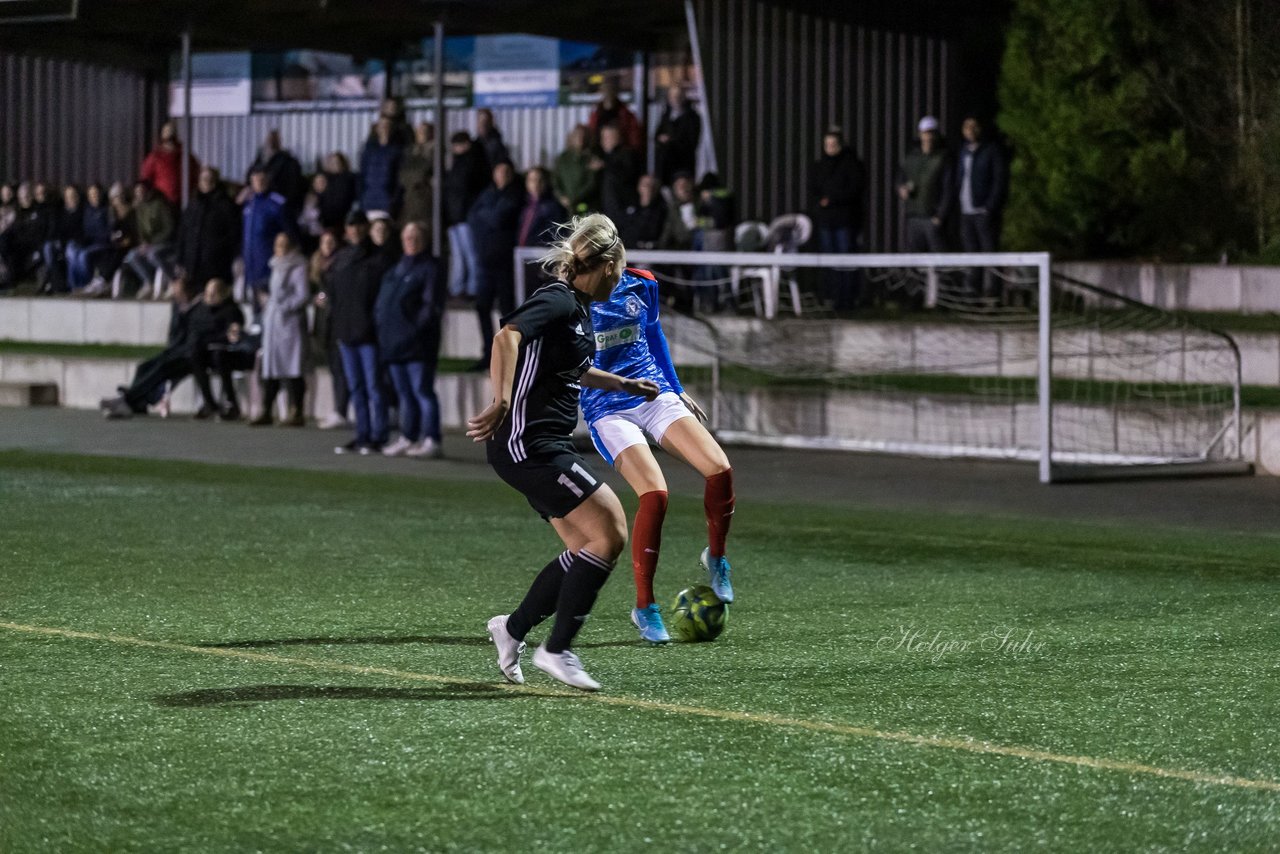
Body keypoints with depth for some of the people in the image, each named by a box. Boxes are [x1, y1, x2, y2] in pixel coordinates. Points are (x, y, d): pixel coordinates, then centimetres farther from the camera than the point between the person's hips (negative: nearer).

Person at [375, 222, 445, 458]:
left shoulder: (429, 268, -4)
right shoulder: (396, 268, 19)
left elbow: (433, 306, -11)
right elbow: (382, 301, 25)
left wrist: (417, 328, -17)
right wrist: (380, 325, 12)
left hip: (417, 346, -8)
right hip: (394, 343, 8)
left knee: (422, 390, -9)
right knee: (404, 393, 12)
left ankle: (431, 441, -9)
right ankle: (407, 438, 18)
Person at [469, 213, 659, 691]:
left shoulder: (578, 309, 15)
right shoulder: (557, 302, -14)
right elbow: (507, 337, -32)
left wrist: (624, 385, 44)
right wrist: (502, 404, -45)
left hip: (546, 446, 10)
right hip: (528, 444, -10)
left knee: (588, 550, 10)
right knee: (609, 535, -11)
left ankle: (513, 628, 21)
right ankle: (557, 650, -5)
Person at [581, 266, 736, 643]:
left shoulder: (641, 285, 5)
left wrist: (677, 389, 27)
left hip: (655, 395, 4)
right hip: (608, 410, -4)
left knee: (720, 470, -17)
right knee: (655, 494, -24)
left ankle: (716, 557, 11)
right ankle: (644, 608, -10)